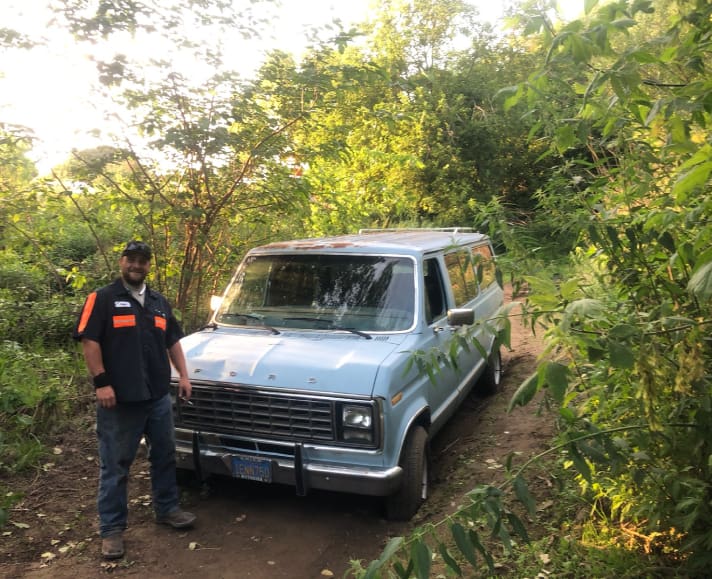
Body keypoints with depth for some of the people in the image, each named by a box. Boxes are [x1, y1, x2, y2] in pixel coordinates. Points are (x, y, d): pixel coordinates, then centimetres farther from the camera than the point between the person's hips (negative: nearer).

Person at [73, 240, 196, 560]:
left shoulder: (160, 302, 13)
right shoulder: (102, 299, -5)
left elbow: (173, 341, 18)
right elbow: (89, 341, -11)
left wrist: (183, 375, 10)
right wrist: (101, 383, -18)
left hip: (159, 395, 6)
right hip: (119, 398, -6)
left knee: (164, 454, 16)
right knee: (115, 464, 4)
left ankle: (167, 509, 32)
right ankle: (112, 528, 16)